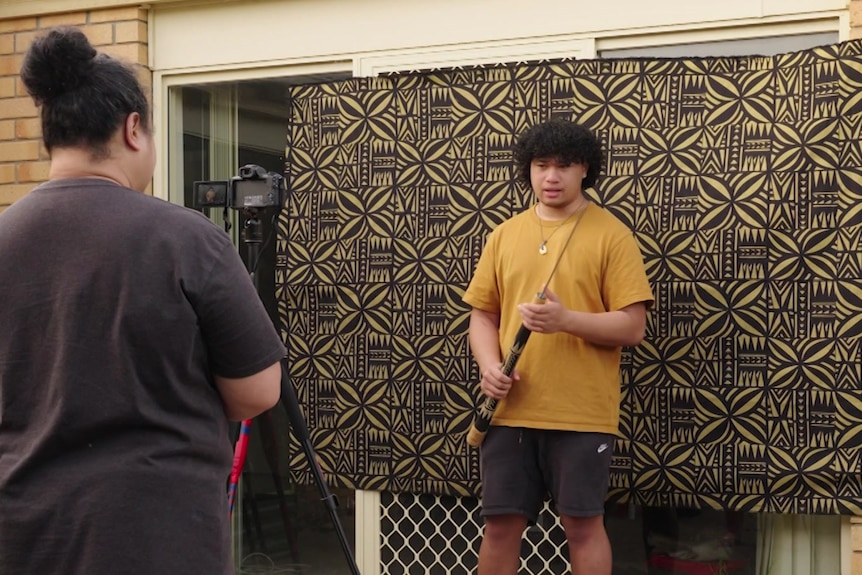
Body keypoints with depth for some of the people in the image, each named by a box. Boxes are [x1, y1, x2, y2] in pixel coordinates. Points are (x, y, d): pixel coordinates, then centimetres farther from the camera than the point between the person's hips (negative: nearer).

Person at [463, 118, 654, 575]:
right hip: (510, 410, 4)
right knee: (500, 522, 8)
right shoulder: (504, 235, 11)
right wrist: (489, 365, -6)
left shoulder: (611, 235, -2)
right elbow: (482, 314, 14)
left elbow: (632, 327, -7)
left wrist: (566, 319, -22)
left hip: (581, 413, -4)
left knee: (582, 523, 3)